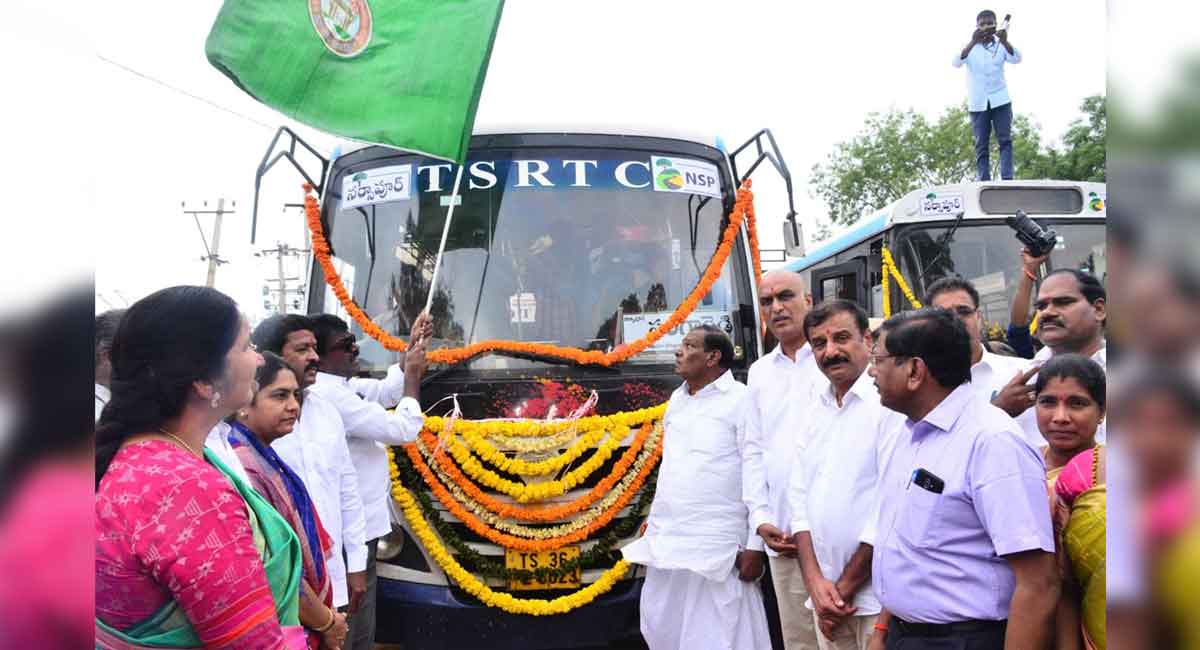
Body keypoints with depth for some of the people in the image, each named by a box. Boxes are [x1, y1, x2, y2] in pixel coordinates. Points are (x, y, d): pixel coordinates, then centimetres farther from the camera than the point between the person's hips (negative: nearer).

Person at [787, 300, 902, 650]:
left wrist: (845, 588, -10)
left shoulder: (889, 403, -11)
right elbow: (800, 500, 9)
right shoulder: (816, 410, 10)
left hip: (877, 597, -6)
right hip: (827, 596, 6)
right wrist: (815, 581, -3)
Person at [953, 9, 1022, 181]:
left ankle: (1007, 180, -15)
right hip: (978, 103, 0)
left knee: (1005, 140, -9)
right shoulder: (970, 47, 3)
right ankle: (984, 184, -3)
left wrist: (1005, 41, -33)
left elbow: (1017, 58, -14)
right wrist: (973, 43, -32)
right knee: (981, 145, -1)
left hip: (1000, 100, 0)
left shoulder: (1001, 46, 5)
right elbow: (956, 63, -16)